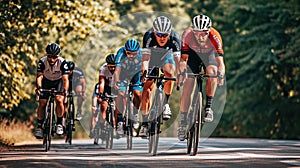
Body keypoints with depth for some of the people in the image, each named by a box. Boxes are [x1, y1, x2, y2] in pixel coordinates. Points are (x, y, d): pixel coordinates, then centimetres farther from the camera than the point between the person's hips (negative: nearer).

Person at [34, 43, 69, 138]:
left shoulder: (62, 62, -31)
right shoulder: (42, 62, -27)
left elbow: (65, 79, -38)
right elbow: (39, 76, -36)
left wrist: (65, 90, -56)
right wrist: (38, 87, -55)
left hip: (59, 81, -1)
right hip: (47, 81, 1)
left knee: (59, 100, -24)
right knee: (42, 103, -11)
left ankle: (59, 123, -7)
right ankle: (39, 126, 1)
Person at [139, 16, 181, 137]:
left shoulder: (174, 38, -35)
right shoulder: (149, 36, -36)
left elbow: (177, 59, -39)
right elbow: (145, 58, -42)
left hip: (166, 56, 1)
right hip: (152, 56, 0)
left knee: (169, 73, -31)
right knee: (147, 86, -13)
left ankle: (165, 104, -10)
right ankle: (144, 123, -11)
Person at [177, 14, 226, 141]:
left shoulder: (215, 37, -37)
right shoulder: (187, 34, -35)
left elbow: (220, 61, -41)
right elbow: (183, 58, -33)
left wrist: (221, 74, -60)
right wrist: (181, 72, -53)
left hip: (209, 54, 0)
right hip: (192, 53, 0)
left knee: (212, 72, -31)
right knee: (187, 88, -9)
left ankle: (208, 108, -18)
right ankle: (183, 123, 0)